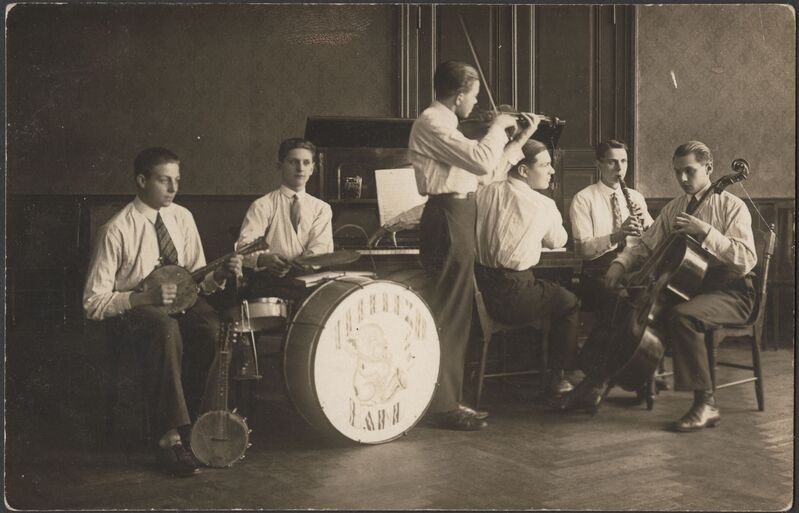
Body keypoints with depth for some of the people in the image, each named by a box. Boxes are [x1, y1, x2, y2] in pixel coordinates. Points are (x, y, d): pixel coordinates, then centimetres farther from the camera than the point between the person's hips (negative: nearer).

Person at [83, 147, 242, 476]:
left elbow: (198, 280, 10)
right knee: (166, 328, -38)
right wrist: (145, 297, -27)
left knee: (213, 325, -29)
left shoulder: (182, 218, 4)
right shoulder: (116, 231, -13)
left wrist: (219, 275, -13)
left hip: (179, 301, 5)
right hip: (130, 311, -5)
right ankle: (170, 437, -34)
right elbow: (93, 303, -14)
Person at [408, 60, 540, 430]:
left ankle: (448, 400, 22)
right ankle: (443, 407, -3)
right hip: (447, 222, -11)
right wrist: (497, 126, -6)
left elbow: (487, 172, 22)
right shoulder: (431, 123, -12)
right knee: (447, 317, -8)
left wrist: (521, 138, 23)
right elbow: (482, 161, -22)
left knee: (456, 317, 14)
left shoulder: (444, 124, 20)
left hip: (457, 222, 11)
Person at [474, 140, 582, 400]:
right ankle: (557, 379, 24)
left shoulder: (486, 192, 2)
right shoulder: (544, 206, -7)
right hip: (513, 296, -5)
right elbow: (558, 242, 11)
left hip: (479, 289, 5)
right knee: (570, 303, 20)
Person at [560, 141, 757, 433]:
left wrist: (706, 231, -26)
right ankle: (596, 384, 0)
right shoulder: (673, 209, 14)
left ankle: (706, 404, -28)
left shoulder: (732, 207, -6)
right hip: (684, 287, 7)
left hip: (728, 293, -7)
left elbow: (746, 261, -18)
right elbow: (645, 247, 14)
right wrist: (620, 264, -6)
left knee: (681, 315, -36)